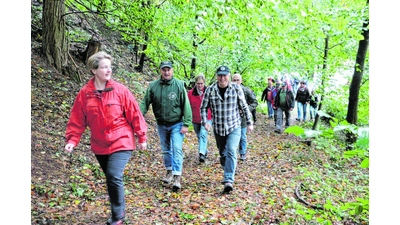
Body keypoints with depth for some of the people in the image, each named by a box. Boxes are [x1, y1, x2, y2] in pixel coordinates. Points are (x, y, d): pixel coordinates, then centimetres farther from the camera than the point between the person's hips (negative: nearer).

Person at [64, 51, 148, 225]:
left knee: (114, 177, -15)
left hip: (121, 142, -4)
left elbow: (135, 114, -5)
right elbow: (77, 120, 2)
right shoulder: (84, 93, -3)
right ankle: (120, 210, 38)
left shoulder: (120, 90, -10)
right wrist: (72, 140, -8)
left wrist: (141, 137, -2)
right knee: (111, 178, 16)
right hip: (99, 146, 4)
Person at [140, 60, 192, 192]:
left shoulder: (179, 85, -12)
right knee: (166, 150, 17)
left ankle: (177, 177, -8)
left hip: (176, 124, -3)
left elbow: (186, 105, -11)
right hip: (161, 124, 4)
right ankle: (169, 172, 34)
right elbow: (145, 102, -4)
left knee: (177, 149, -10)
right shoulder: (153, 86, -6)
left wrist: (186, 124, -14)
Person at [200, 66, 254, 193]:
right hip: (218, 129, 2)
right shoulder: (210, 90, -5)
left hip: (234, 127, -2)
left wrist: (249, 122, 6)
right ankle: (229, 173, 37)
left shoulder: (236, 88, -6)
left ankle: (229, 180, -17)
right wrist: (204, 122, -10)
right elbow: (203, 107, 3)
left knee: (231, 152, -18)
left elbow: (244, 107, 3)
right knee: (222, 154, 14)